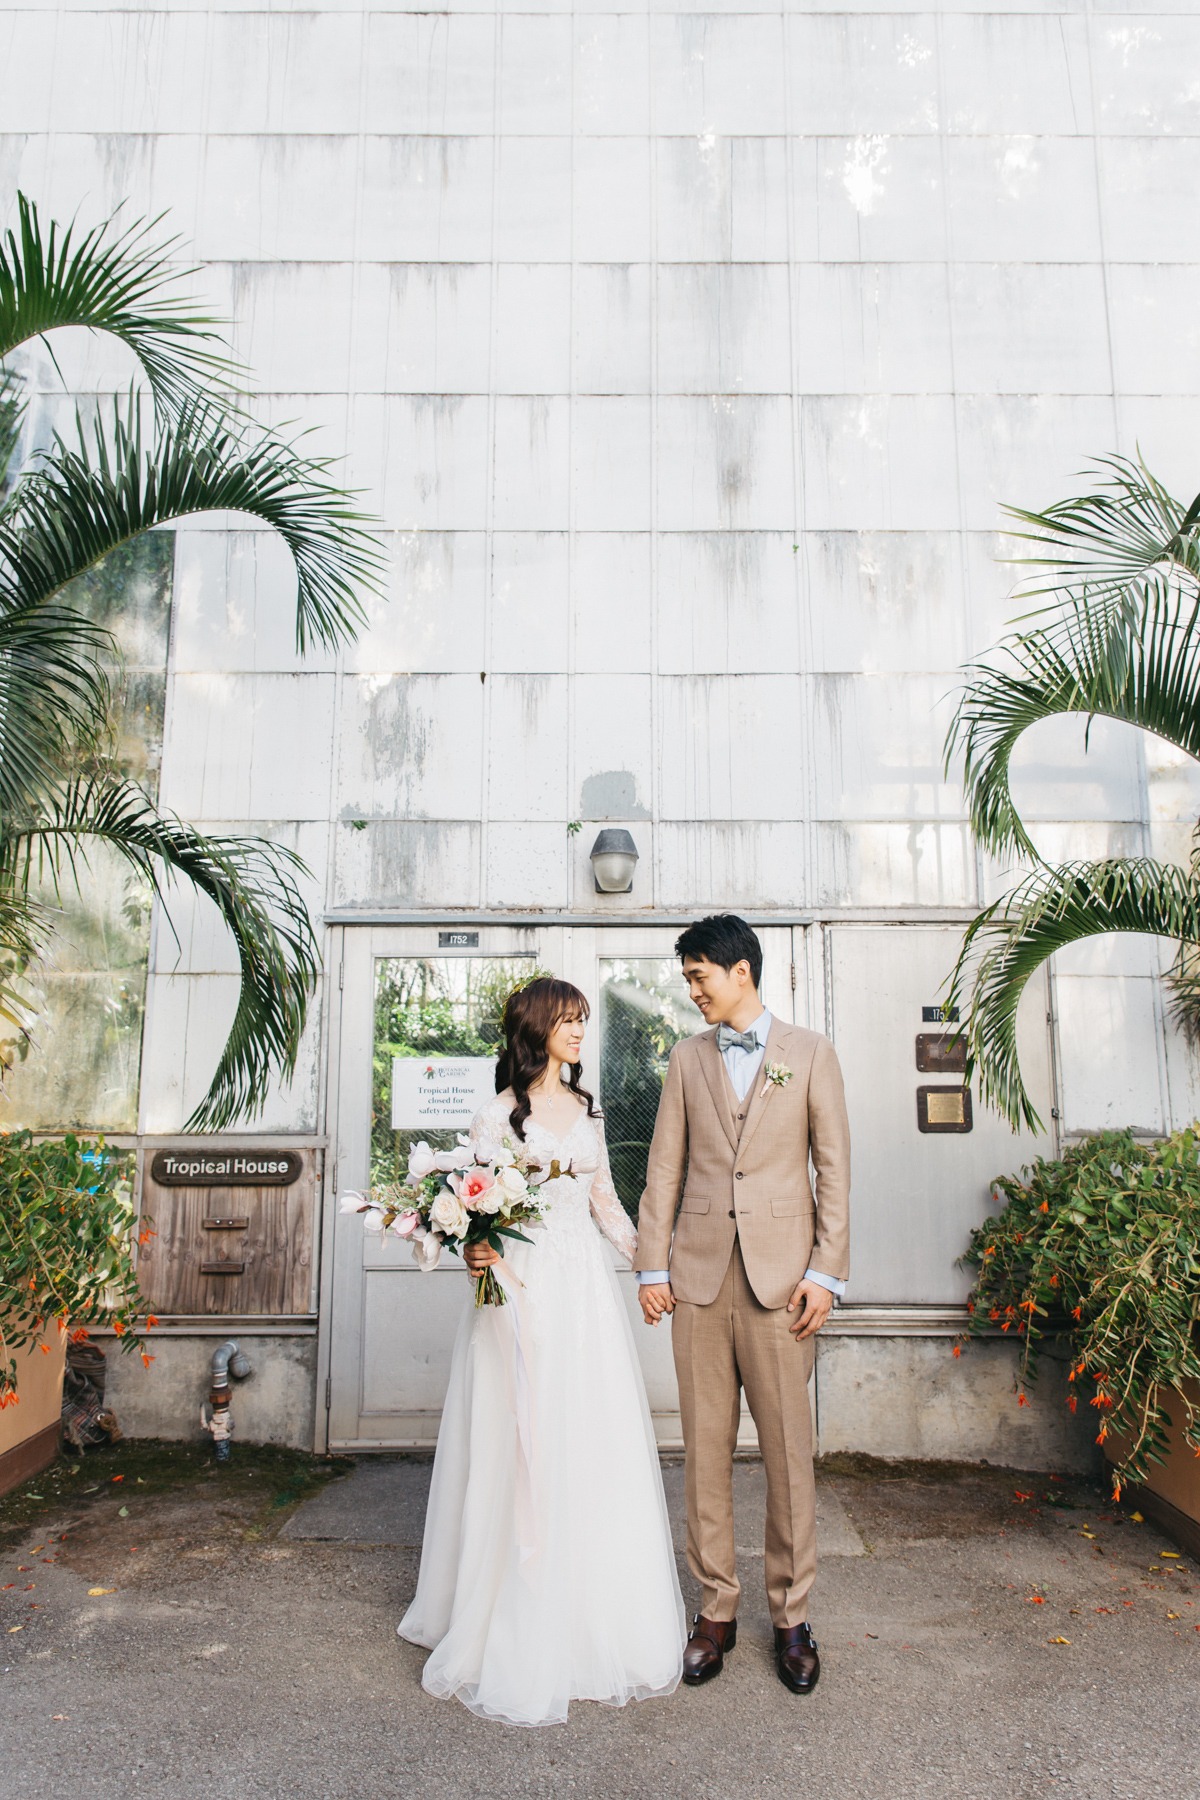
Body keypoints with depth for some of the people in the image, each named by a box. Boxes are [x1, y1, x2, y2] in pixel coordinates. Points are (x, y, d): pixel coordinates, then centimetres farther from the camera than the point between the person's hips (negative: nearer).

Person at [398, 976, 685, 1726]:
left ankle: (596, 1620, 26)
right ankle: (521, 1633, 16)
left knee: (596, 1447, 8)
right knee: (524, 1451, 0)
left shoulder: (587, 1108, 12)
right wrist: (475, 1250, -24)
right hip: (523, 1286, -5)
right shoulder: (500, 1114, -4)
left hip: (586, 1285, 5)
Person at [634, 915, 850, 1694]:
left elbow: (834, 1167, 1)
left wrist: (826, 1272, -6)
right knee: (706, 1447, 9)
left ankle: (792, 1616, 21)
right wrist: (653, 1266, 3)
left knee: (790, 1449, 5)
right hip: (699, 1274, 2)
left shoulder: (811, 1053, 3)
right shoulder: (688, 1058, 10)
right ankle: (716, 1608, 23)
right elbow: (665, 1167, 8)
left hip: (780, 1274, -2)